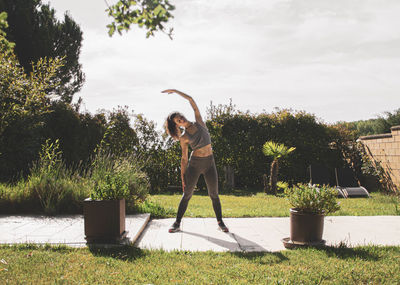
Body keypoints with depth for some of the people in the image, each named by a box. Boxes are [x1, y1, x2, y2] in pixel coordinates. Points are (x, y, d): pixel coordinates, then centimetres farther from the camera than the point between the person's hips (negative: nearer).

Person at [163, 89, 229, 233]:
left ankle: (220, 222, 14)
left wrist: (176, 91, 1)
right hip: (195, 163, -2)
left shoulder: (199, 123, 3)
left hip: (210, 163, 2)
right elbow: (184, 158, 2)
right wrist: (182, 178, -1)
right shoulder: (183, 138, -1)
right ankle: (177, 223, 9)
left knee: (214, 194, 5)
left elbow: (191, 100, -1)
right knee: (187, 194, 1)